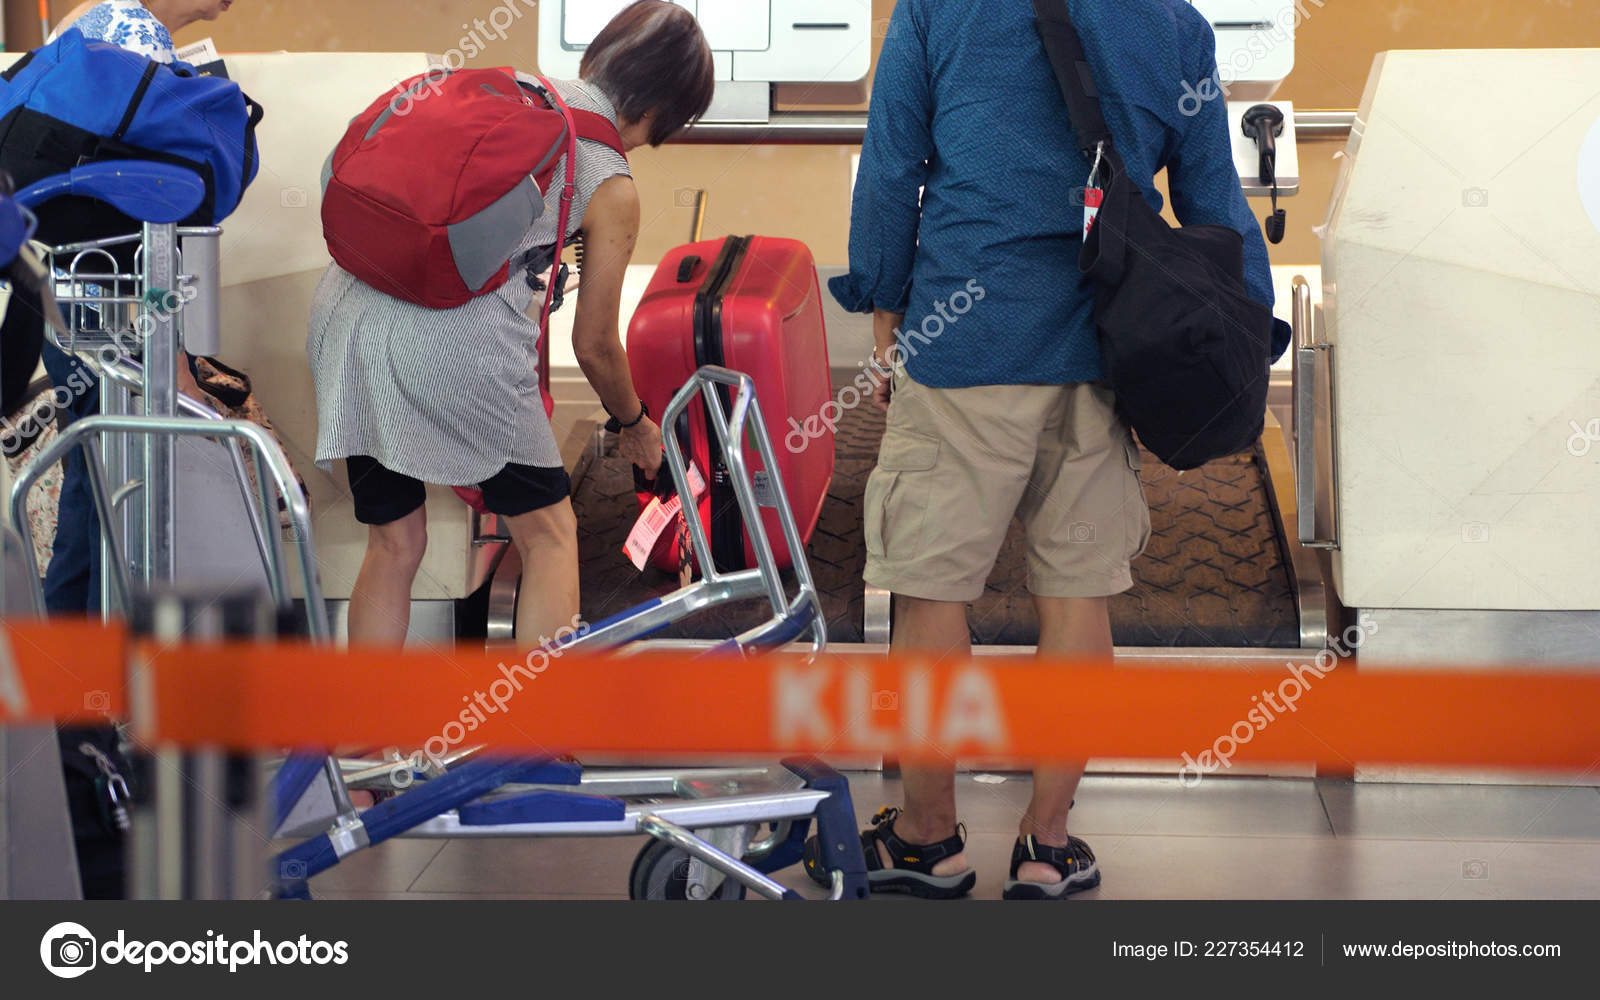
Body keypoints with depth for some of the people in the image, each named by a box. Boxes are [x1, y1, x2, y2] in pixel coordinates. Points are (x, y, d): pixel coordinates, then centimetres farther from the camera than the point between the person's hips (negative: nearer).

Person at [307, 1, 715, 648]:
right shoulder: (612, 192, 4)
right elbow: (593, 346, 12)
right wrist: (635, 424, 30)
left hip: (347, 309, 6)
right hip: (457, 346, -6)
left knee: (392, 546, 18)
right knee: (549, 533, 13)